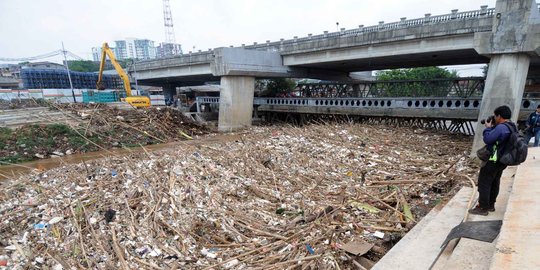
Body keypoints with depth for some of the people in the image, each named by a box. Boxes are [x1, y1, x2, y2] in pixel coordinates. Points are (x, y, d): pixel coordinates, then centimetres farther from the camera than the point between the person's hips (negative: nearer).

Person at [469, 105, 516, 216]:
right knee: (494, 182, 18)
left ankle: (483, 208, 5)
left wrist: (488, 127, -10)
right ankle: (491, 205, 30)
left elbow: (487, 139, -24)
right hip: (502, 160, 10)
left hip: (493, 160, -10)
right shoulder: (512, 127, 7)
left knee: (484, 183, -1)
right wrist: (493, 127, 4)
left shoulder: (501, 127, -25)